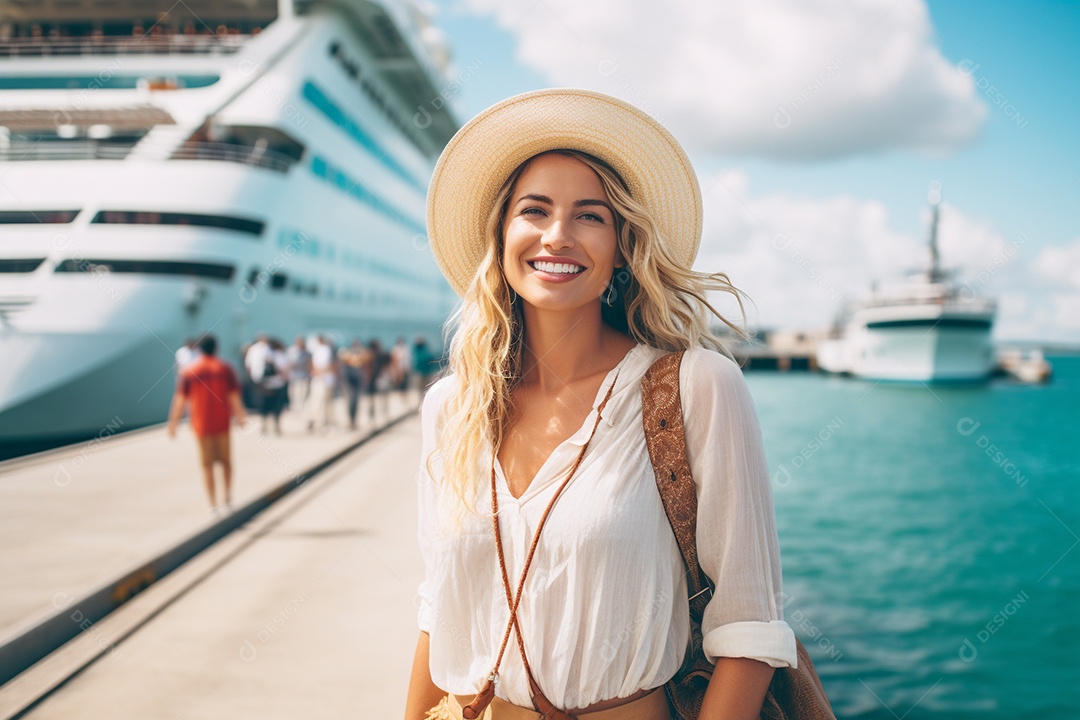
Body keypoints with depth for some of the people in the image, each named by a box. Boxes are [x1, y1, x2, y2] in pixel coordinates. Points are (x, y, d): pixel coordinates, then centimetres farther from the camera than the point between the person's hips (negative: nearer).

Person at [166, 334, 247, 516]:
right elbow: (234, 396, -5)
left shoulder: (189, 371, 0)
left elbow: (180, 399, -2)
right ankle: (227, 498, 6)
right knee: (226, 461, 15)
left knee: (207, 465, 6)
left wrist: (173, 423, 2)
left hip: (201, 424, 0)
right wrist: (240, 416, 2)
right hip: (222, 423, 0)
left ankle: (214, 505, 2)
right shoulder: (225, 368, -1)